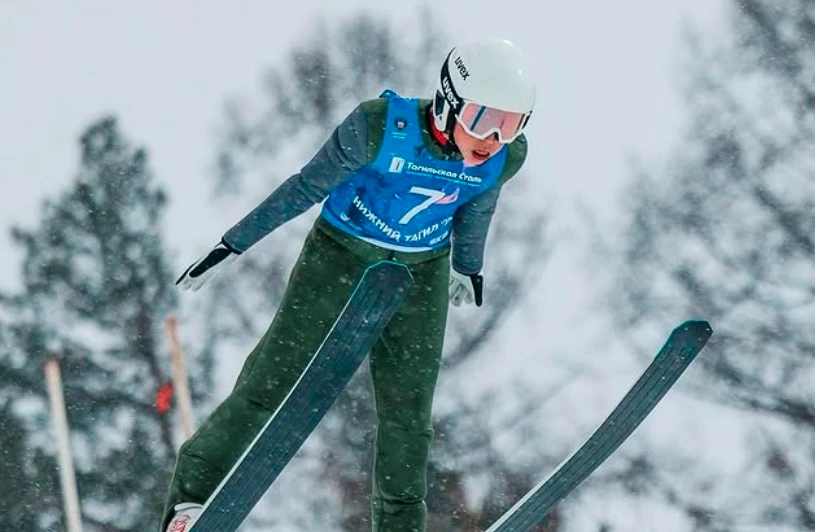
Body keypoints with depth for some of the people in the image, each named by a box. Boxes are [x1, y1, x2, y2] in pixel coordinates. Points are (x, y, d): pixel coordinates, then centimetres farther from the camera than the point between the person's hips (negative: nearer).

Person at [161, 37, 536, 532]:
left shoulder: (504, 157, -16)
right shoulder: (382, 126, -29)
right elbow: (308, 186, -17)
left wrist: (469, 266, 24)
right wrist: (235, 245, -10)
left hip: (421, 275, 3)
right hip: (340, 255, -3)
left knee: (409, 411, 5)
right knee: (272, 382, -5)